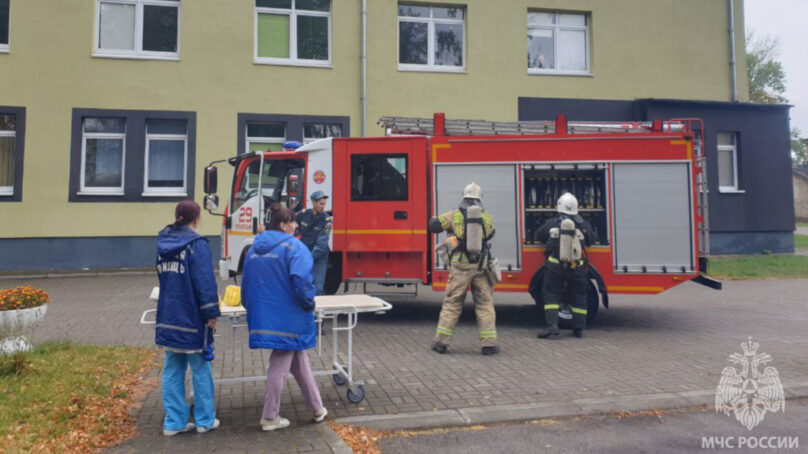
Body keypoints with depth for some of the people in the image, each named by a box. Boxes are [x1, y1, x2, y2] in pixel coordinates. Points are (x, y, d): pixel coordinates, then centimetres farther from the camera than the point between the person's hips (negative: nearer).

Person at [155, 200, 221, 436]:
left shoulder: (163, 243, 7)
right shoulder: (197, 244, -15)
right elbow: (205, 281, -18)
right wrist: (211, 313, -13)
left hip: (168, 318, 7)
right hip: (192, 319, -6)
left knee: (172, 371, 12)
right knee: (201, 370, 6)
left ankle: (174, 422, 17)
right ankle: (205, 420, 16)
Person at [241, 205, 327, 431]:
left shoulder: (255, 248, 12)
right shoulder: (293, 246, -11)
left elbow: (246, 281, 17)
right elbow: (300, 279, -23)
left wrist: (253, 308, 27)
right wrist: (309, 303, -8)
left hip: (263, 317, 7)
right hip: (287, 317, -7)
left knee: (299, 360, 17)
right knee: (280, 365, 7)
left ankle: (317, 408, 26)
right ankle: (270, 417, 17)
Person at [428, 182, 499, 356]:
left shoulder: (454, 215, 0)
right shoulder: (487, 217, 4)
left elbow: (433, 225, 2)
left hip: (460, 265, -1)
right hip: (481, 265, 1)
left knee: (452, 303, 7)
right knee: (485, 304, 8)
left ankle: (441, 341, 10)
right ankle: (489, 343, 7)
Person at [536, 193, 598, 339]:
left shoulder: (551, 224, -4)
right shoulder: (583, 225, -3)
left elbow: (539, 236, 11)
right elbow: (592, 239, 11)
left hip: (555, 267, -1)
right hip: (577, 268, 1)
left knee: (551, 294, 8)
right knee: (579, 298, 13)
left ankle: (552, 324, -5)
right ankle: (578, 329, 18)